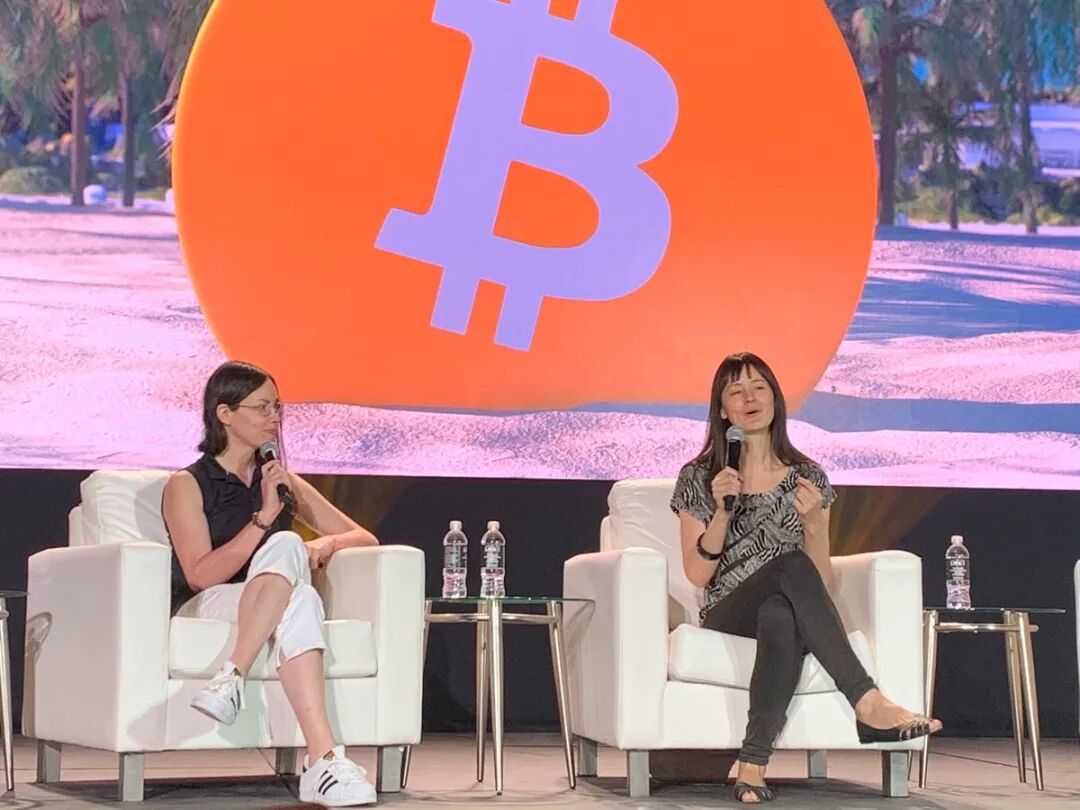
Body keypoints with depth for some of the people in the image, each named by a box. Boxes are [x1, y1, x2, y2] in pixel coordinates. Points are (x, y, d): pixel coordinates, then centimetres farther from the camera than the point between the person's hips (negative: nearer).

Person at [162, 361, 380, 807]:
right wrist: (264, 516, -15)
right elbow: (200, 576, -9)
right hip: (205, 609, -4)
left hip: (271, 614, 4)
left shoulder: (284, 481, 20)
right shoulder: (187, 485, 5)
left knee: (286, 547, -32)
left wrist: (327, 543, -5)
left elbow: (365, 538, 18)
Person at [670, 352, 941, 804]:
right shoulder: (698, 479, 7)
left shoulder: (808, 478, 10)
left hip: (785, 613, 1)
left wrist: (813, 523, -12)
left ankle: (753, 764, -42)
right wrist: (723, 510, -13)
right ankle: (868, 704, -44)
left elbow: (822, 584, 6)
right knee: (791, 564, -36)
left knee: (780, 617, -40)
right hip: (727, 619, -1)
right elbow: (698, 575, 0)